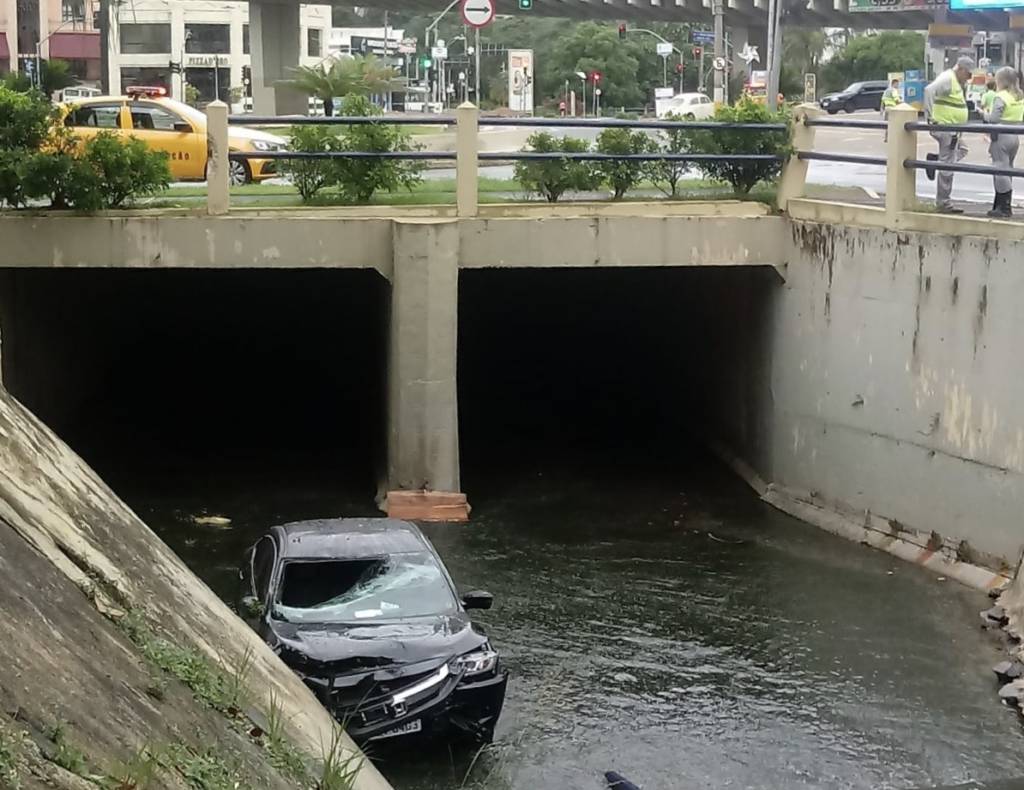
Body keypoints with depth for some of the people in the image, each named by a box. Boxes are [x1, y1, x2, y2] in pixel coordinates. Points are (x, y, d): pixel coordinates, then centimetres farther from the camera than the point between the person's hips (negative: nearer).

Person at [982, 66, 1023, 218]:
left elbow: (994, 118, -20)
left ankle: (1005, 207, -6)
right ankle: (1000, 205, 19)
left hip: (1001, 137, -8)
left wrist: (984, 115, -2)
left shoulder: (1001, 97, -14)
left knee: (1001, 171, -5)